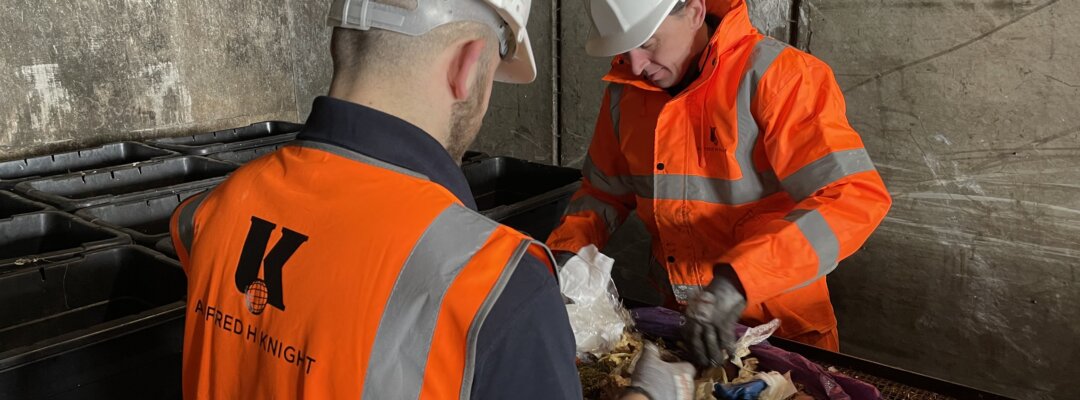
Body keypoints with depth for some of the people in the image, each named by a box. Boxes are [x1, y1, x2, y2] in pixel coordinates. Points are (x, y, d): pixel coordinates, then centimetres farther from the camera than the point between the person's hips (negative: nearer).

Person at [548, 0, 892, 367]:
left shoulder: (773, 75, -22)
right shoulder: (626, 90, -3)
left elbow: (857, 197, -30)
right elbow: (605, 190, 9)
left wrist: (736, 281, -39)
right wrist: (566, 251, -10)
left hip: (780, 326, -5)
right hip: (679, 316, 5)